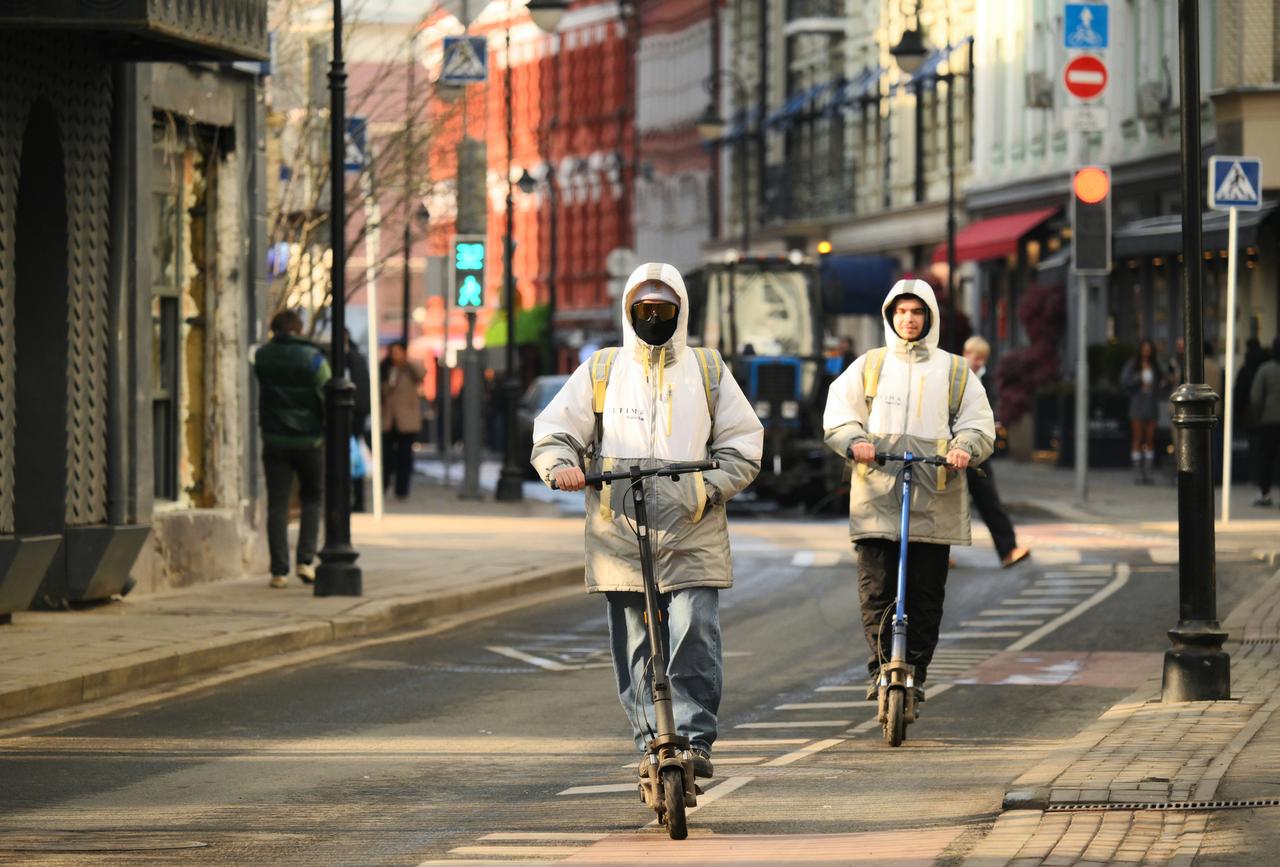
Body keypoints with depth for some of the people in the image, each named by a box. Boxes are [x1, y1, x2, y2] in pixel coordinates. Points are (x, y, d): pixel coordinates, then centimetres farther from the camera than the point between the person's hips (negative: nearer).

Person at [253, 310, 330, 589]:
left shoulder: (262, 356, 1)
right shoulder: (312, 358, -8)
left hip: (274, 440, 1)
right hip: (309, 440, -1)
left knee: (277, 505, 3)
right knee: (312, 498, 16)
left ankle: (279, 571, -2)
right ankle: (305, 560, 4)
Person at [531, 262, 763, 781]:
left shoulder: (707, 370, 13)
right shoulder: (601, 370, 13)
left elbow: (743, 443, 10)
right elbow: (552, 432, 9)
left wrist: (710, 487, -7)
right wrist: (561, 464, -13)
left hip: (692, 538, -1)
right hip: (620, 538, 1)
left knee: (694, 638, -13)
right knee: (635, 650, 1)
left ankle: (694, 738, -6)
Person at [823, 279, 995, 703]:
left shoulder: (954, 371, 14)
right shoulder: (868, 366, 14)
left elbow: (980, 424, 10)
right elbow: (837, 415, 10)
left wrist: (965, 447, -12)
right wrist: (854, 442, -12)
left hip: (934, 498, 0)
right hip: (876, 498, 0)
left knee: (926, 593, -1)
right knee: (875, 588, -6)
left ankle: (915, 671, 8)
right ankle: (881, 667, 2)